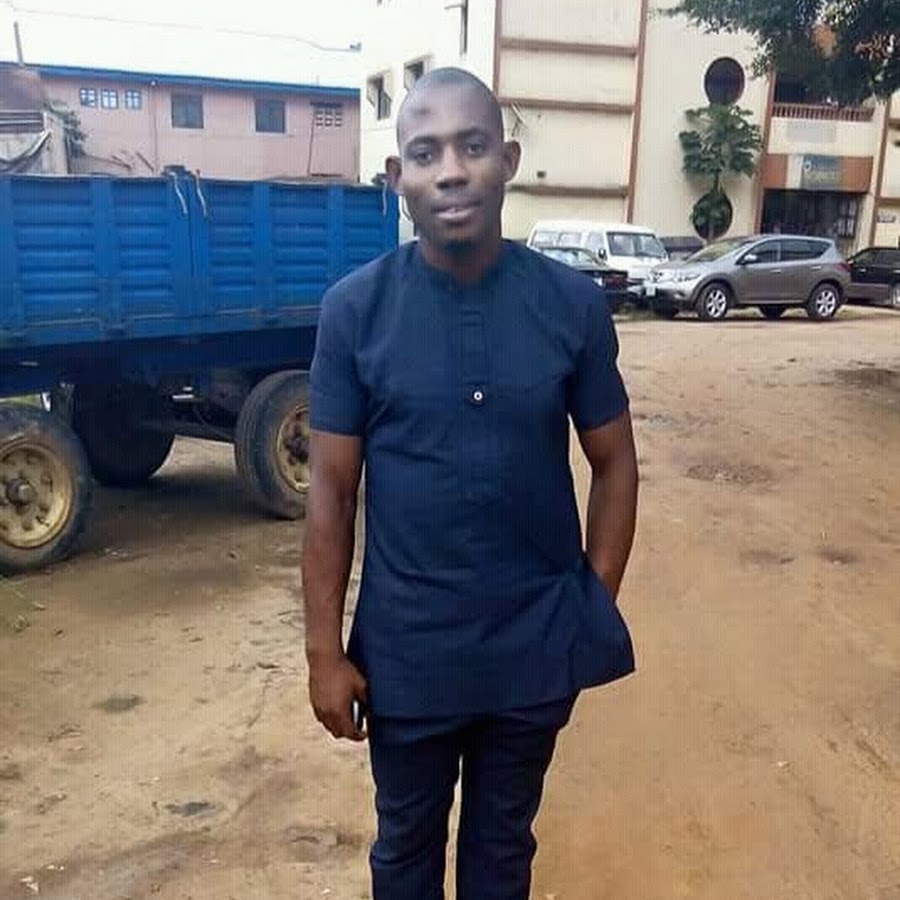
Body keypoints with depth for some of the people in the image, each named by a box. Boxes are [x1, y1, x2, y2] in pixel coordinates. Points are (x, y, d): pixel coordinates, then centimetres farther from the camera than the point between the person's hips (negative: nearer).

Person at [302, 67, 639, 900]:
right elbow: (331, 491, -7)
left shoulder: (574, 304, -8)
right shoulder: (354, 309, -10)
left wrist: (595, 610, -1)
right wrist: (324, 649, -5)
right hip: (406, 647, -1)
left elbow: (614, 465, 1)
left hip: (537, 643, 1)